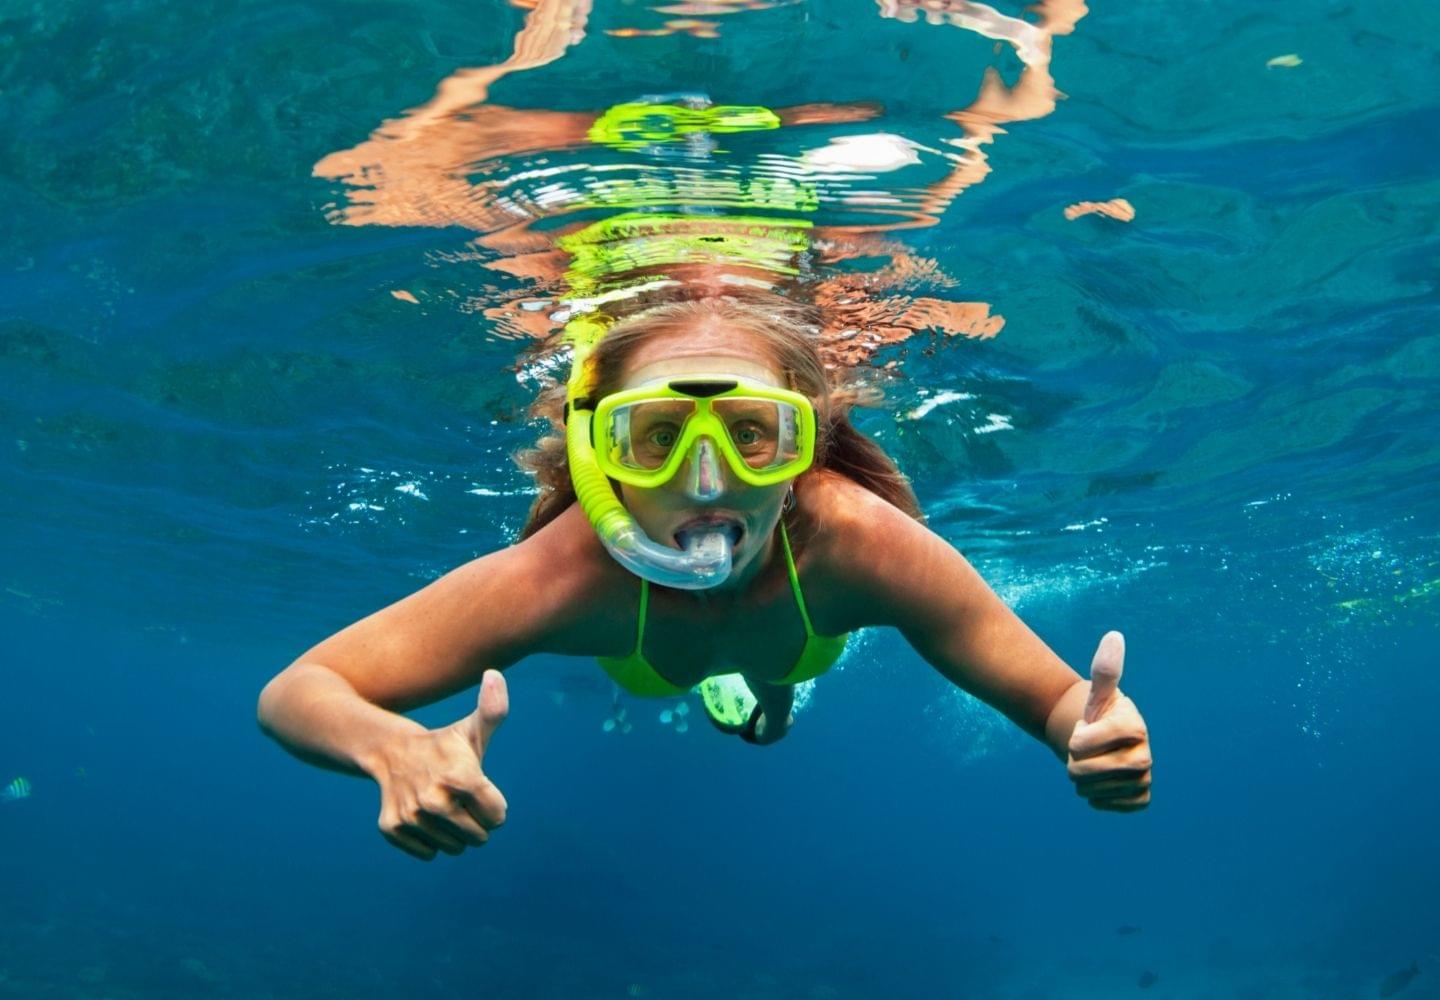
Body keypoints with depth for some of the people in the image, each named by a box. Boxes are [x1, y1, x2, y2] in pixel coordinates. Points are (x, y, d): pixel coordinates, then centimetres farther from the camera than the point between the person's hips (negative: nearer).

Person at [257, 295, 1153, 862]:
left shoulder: (861, 542, -47)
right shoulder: (566, 575, -49)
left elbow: (1061, 703, -37)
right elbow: (293, 693, -45)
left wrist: (1097, 732, -61)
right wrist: (398, 748, -68)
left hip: (790, 627, 1)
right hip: (629, 649, -1)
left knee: (761, 712, 36)